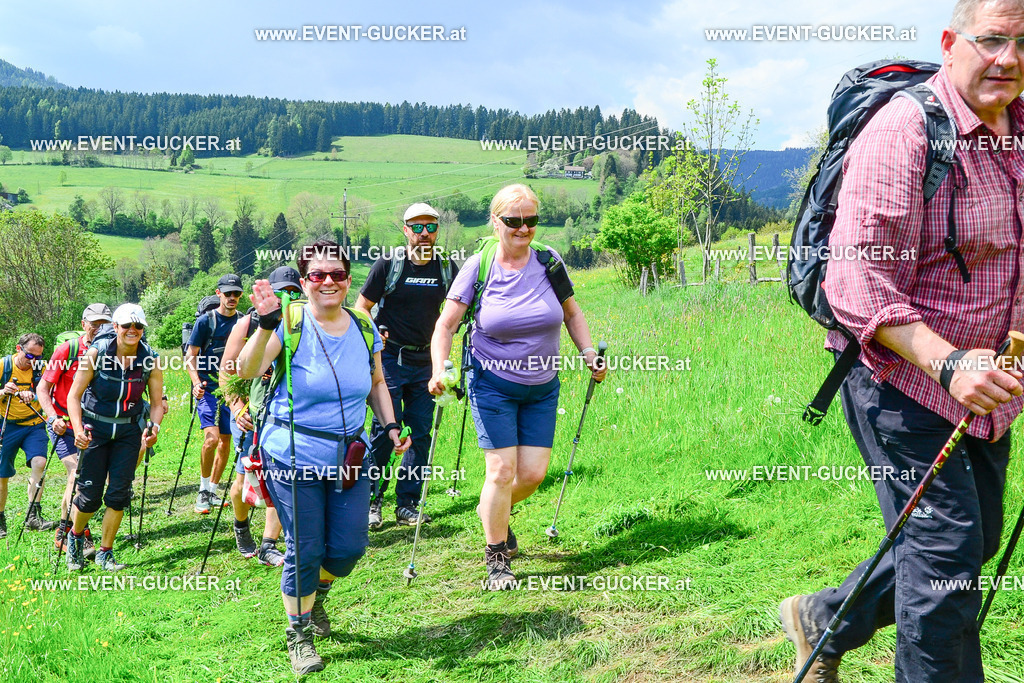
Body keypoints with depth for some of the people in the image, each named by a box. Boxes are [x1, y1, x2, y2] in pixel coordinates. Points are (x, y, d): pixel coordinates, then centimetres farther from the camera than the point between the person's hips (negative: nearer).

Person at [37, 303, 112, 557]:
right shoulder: (66, 350, -10)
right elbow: (42, 388, -7)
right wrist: (53, 417, -19)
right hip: (63, 424, -4)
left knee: (78, 477, 9)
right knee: (77, 472, -18)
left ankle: (63, 534, 24)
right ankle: (81, 537, -20)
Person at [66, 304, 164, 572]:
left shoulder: (150, 359, -10)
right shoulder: (97, 353, -16)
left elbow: (157, 403, -4)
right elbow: (74, 395, -13)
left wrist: (154, 427, -23)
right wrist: (78, 429, -27)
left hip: (128, 430, 2)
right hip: (94, 427, -2)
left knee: (119, 493, -3)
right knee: (90, 494, -2)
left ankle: (105, 553, 13)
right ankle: (75, 536, 29)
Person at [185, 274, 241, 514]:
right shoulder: (206, 321, -4)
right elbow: (190, 356, -4)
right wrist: (197, 382, -20)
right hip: (208, 388, -4)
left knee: (225, 442, 7)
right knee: (212, 438, -18)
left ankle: (213, 491, 22)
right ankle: (203, 491, 0)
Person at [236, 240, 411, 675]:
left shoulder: (363, 328, 4)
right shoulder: (290, 323, -10)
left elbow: (376, 382, 19)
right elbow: (247, 371, -23)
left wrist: (390, 426, 6)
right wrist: (267, 324, -36)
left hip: (350, 455, 5)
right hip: (293, 456, -4)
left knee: (349, 548, 7)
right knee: (305, 550, 1)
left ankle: (316, 593, 40)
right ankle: (298, 632, 23)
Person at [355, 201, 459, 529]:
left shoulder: (447, 267, 5)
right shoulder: (388, 265, -3)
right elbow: (362, 307, 3)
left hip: (426, 360, 3)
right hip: (390, 358, -3)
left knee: (421, 432, 3)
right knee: (385, 429, -7)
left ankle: (407, 504, 12)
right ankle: (371, 500, 6)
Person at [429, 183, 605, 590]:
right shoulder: (478, 267, -9)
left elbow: (572, 313, 11)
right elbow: (445, 325, -6)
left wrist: (589, 354, -1)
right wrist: (439, 372, -20)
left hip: (542, 388, 3)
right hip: (493, 385, -3)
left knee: (534, 473, 1)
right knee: (501, 470, -7)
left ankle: (492, 510, 35)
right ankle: (496, 559, 12)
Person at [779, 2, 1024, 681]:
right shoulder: (901, 131, -20)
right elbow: (859, 284, -25)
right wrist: (947, 362, -35)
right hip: (903, 379, -8)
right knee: (946, 550, -7)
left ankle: (823, 620, 35)